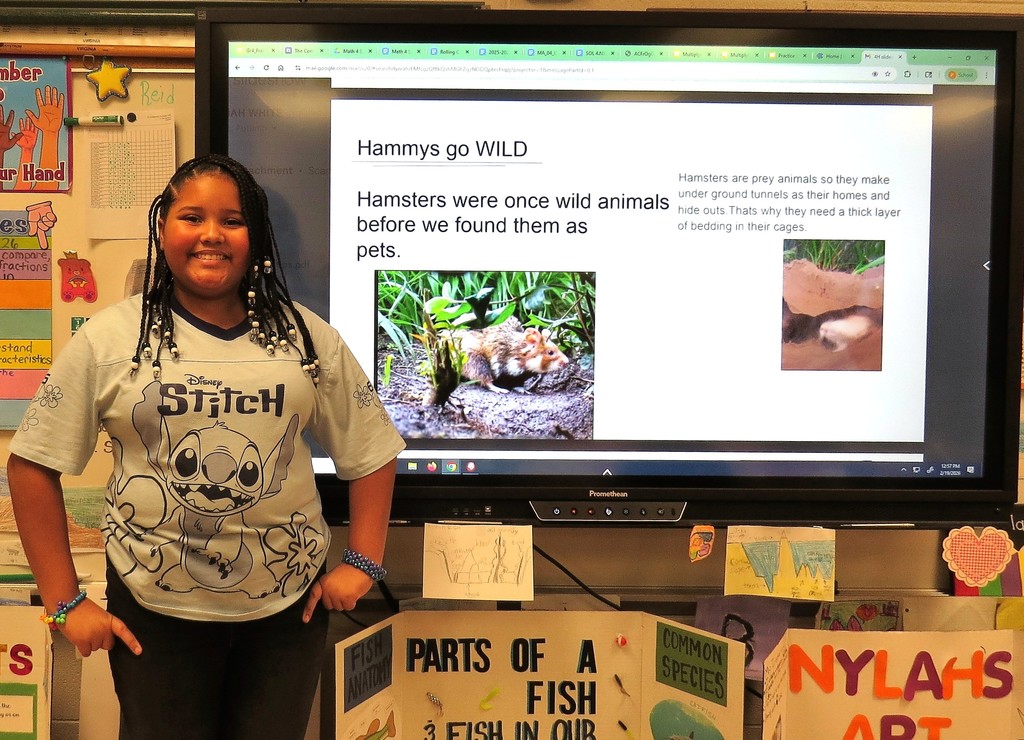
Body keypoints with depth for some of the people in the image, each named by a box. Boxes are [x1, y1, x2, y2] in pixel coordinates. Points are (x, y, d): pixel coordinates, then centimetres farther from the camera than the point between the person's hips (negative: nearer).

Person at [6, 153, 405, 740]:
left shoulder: (308, 337, -1)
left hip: (288, 607, 1)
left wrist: (363, 563, -1)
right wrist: (64, 601, -3)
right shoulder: (109, 339, -5)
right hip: (154, 612, -1)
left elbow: (372, 452, 5)